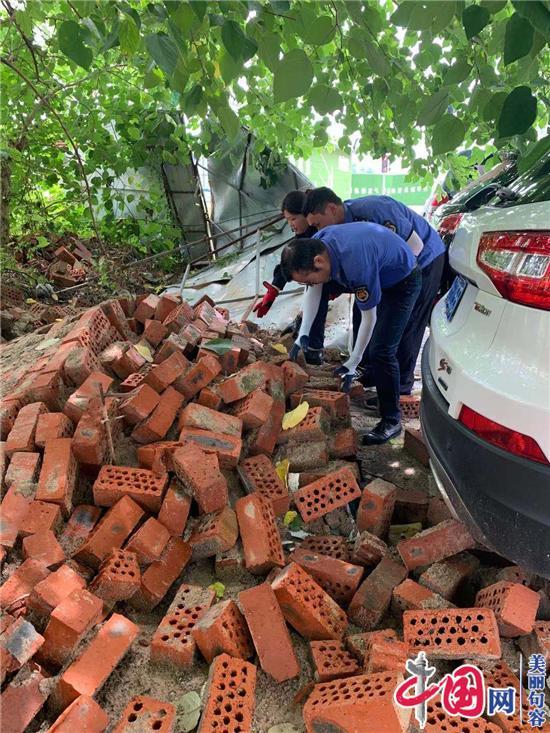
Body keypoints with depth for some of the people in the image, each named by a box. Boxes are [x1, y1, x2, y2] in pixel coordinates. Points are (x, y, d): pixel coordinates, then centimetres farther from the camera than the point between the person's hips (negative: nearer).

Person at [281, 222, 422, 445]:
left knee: (381, 350, -13)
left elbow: (369, 318, -30)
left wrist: (353, 363, -22)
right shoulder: (316, 245, -18)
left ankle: (392, 421, -3)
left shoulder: (356, 265, -41)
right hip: (377, 275, 9)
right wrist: (303, 335, -9)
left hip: (402, 282, -8)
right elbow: (314, 291, -5)